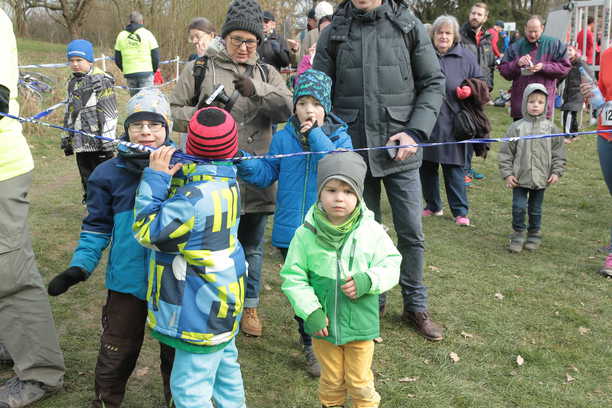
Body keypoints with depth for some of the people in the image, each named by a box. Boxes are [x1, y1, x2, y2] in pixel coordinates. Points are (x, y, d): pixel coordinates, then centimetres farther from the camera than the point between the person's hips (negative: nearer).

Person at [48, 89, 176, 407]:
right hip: (127, 281, 0)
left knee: (175, 349, 18)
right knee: (117, 351, 13)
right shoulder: (109, 174, -4)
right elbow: (97, 227, 1)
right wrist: (79, 267, -8)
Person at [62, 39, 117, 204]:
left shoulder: (101, 80, -9)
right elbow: (69, 112, 24)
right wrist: (66, 138, 22)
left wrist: (108, 141, -17)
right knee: (87, 180, 13)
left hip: (98, 142, -8)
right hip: (80, 143, 8)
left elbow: (109, 114, -13)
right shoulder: (73, 82, 16)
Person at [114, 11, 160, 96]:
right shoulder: (147, 34, 0)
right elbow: (156, 56, -1)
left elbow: (117, 59, 11)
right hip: (146, 73, -3)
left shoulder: (121, 35, 11)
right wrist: (154, 69, 15)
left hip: (129, 74, 3)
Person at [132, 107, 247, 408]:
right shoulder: (225, 182, 1)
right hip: (220, 300, 10)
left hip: (200, 312, -10)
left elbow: (147, 231, -19)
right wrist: (162, 174, 0)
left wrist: (155, 176, -17)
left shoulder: (196, 199, -28)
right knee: (225, 367, 26)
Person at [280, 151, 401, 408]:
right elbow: (292, 276, -6)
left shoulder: (372, 231, -11)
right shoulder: (306, 233, -12)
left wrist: (368, 281, -22)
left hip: (361, 324, 0)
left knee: (359, 382, 15)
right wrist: (310, 311, -14)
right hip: (323, 324, 1)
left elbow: (391, 265, -3)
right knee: (332, 380, 20)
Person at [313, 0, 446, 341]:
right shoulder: (333, 33, 4)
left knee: (412, 232, 5)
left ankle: (416, 306, 23)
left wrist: (416, 132, -9)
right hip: (354, 150, 1)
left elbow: (434, 83, 3)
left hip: (400, 149, -1)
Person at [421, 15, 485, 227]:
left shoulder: (466, 56, 4)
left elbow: (482, 83, 11)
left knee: (454, 168, -1)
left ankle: (460, 211, 9)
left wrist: (469, 90, -10)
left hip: (452, 124, -2)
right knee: (426, 166, 10)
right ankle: (433, 206, 26)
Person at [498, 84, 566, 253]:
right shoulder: (516, 127, -3)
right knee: (519, 207, -2)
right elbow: (506, 153, -1)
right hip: (519, 177, -1)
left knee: (535, 209, 12)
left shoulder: (550, 128, 1)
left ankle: (534, 234, 28)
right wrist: (507, 174, -5)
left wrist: (556, 172, 0)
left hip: (541, 178, 1)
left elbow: (558, 152, 7)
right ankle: (519, 234, 15)